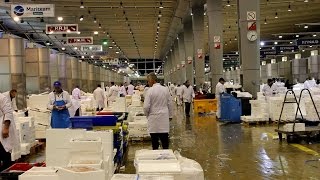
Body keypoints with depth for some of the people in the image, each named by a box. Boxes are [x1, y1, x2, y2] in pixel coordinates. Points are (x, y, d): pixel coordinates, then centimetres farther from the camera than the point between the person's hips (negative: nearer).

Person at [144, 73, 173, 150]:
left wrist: (147, 115, 7)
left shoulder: (150, 90, -11)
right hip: (164, 119, 4)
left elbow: (146, 107, -12)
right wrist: (169, 116, 19)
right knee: (165, 140, 7)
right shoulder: (165, 89, 2)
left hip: (154, 119, -4)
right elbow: (170, 104, 9)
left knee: (154, 140, 6)